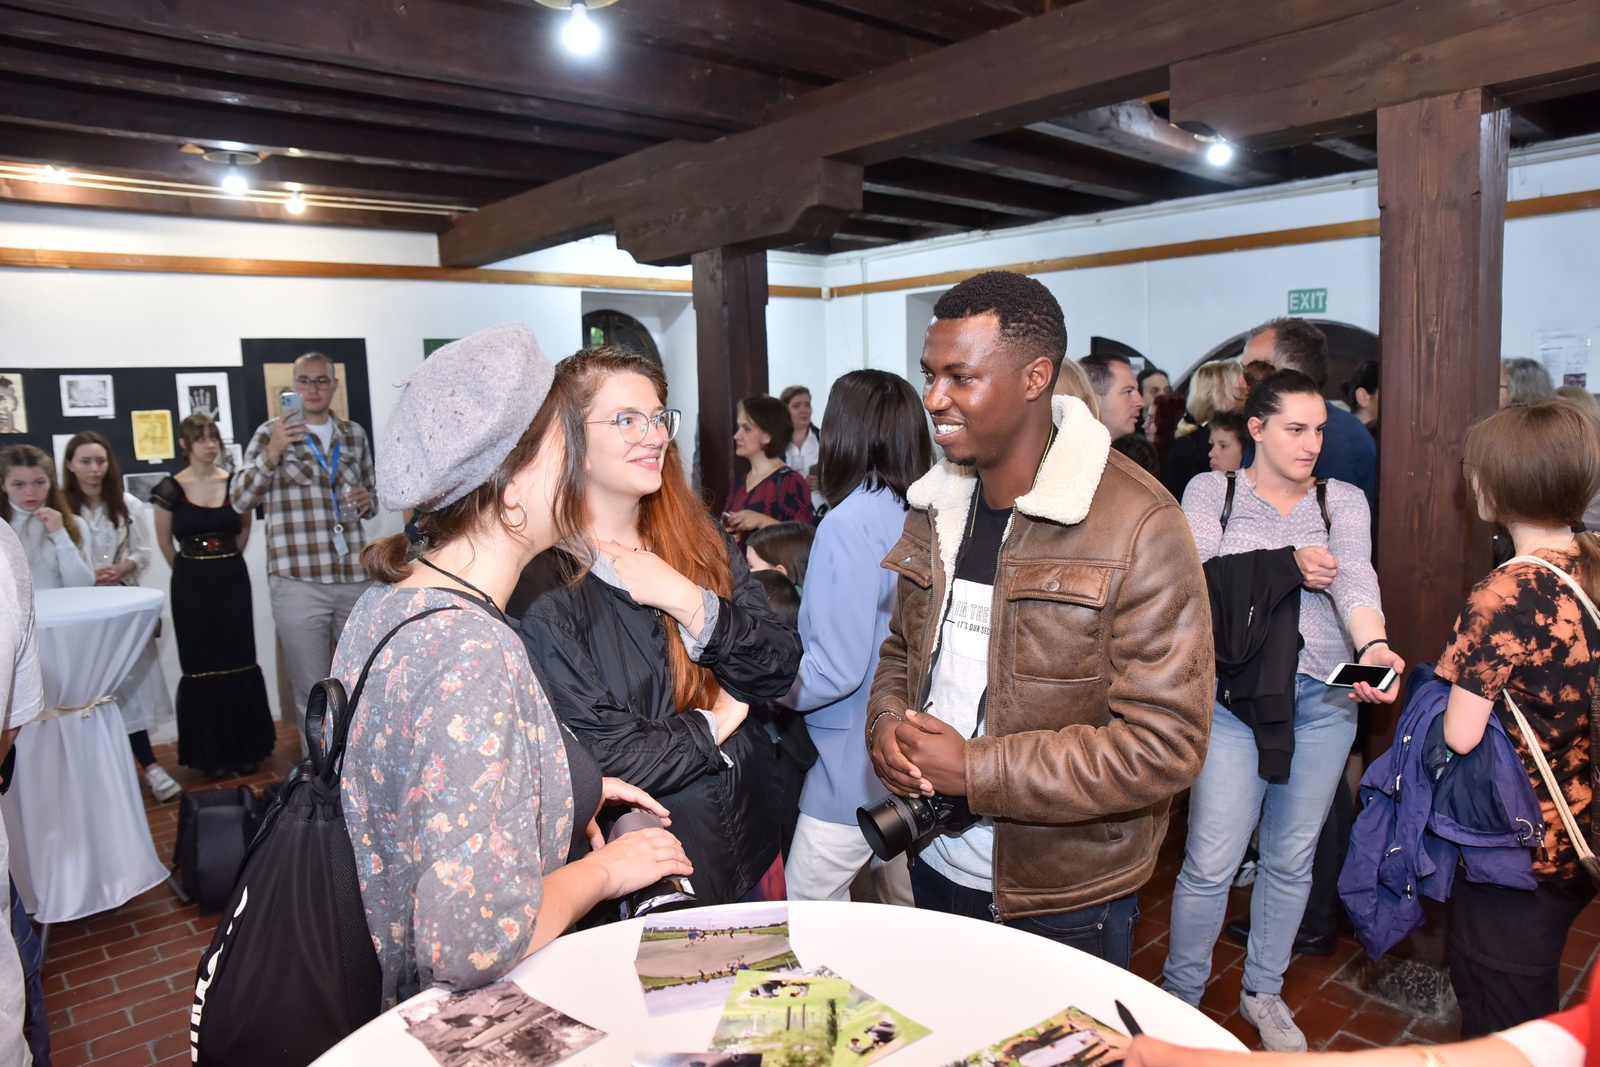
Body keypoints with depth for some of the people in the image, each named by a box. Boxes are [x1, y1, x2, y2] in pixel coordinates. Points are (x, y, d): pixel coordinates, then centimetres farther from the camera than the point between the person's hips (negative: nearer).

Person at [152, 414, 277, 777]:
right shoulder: (171, 489, -5)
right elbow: (165, 542, 6)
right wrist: (193, 569, 11)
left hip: (233, 580, 1)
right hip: (191, 587, -1)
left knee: (240, 663, 4)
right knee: (200, 666, 5)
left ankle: (245, 747, 14)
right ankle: (210, 754, 14)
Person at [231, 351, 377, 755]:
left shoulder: (354, 435, 12)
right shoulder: (271, 433, 3)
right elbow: (240, 501, -3)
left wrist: (366, 502, -1)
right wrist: (271, 454, -17)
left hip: (355, 578, 3)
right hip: (298, 582, -3)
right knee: (311, 692, 3)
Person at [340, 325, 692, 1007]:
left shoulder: (390, 597, 0)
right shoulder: (474, 652, -30)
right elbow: (472, 941, -34)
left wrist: (568, 790, 5)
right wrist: (602, 869, -17)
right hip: (466, 1010, -8)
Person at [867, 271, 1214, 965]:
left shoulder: (1137, 526, -21)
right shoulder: (934, 508, 1)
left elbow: (1164, 746, -23)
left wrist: (974, 769, -23)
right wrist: (886, 725, -9)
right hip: (937, 870, 6)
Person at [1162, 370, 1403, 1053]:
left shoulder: (1343, 501, 8)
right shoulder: (1210, 491, 3)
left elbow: (1355, 580, -11)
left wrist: (1373, 646, -30)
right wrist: (1288, 564, -15)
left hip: (1323, 700, 3)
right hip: (1233, 694, -3)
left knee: (1292, 857, 14)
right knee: (1210, 861, -2)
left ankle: (1263, 992, 35)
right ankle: (1179, 998, 20)